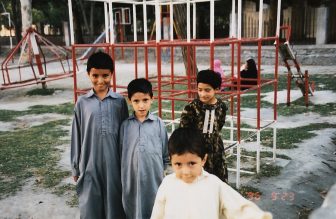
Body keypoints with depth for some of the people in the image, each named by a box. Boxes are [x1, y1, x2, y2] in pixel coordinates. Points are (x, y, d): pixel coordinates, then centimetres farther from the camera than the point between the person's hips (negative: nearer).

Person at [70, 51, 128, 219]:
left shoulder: (120, 102, -1)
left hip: (114, 164, 0)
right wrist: (75, 168, 7)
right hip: (90, 165, 0)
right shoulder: (82, 103, 0)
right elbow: (76, 137, 5)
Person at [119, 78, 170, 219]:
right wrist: (126, 172, 5)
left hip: (154, 177, 0)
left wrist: (160, 169, 5)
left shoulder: (159, 124, -2)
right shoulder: (125, 125, 0)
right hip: (131, 178, 1)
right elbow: (121, 152, 6)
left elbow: (166, 153, 5)